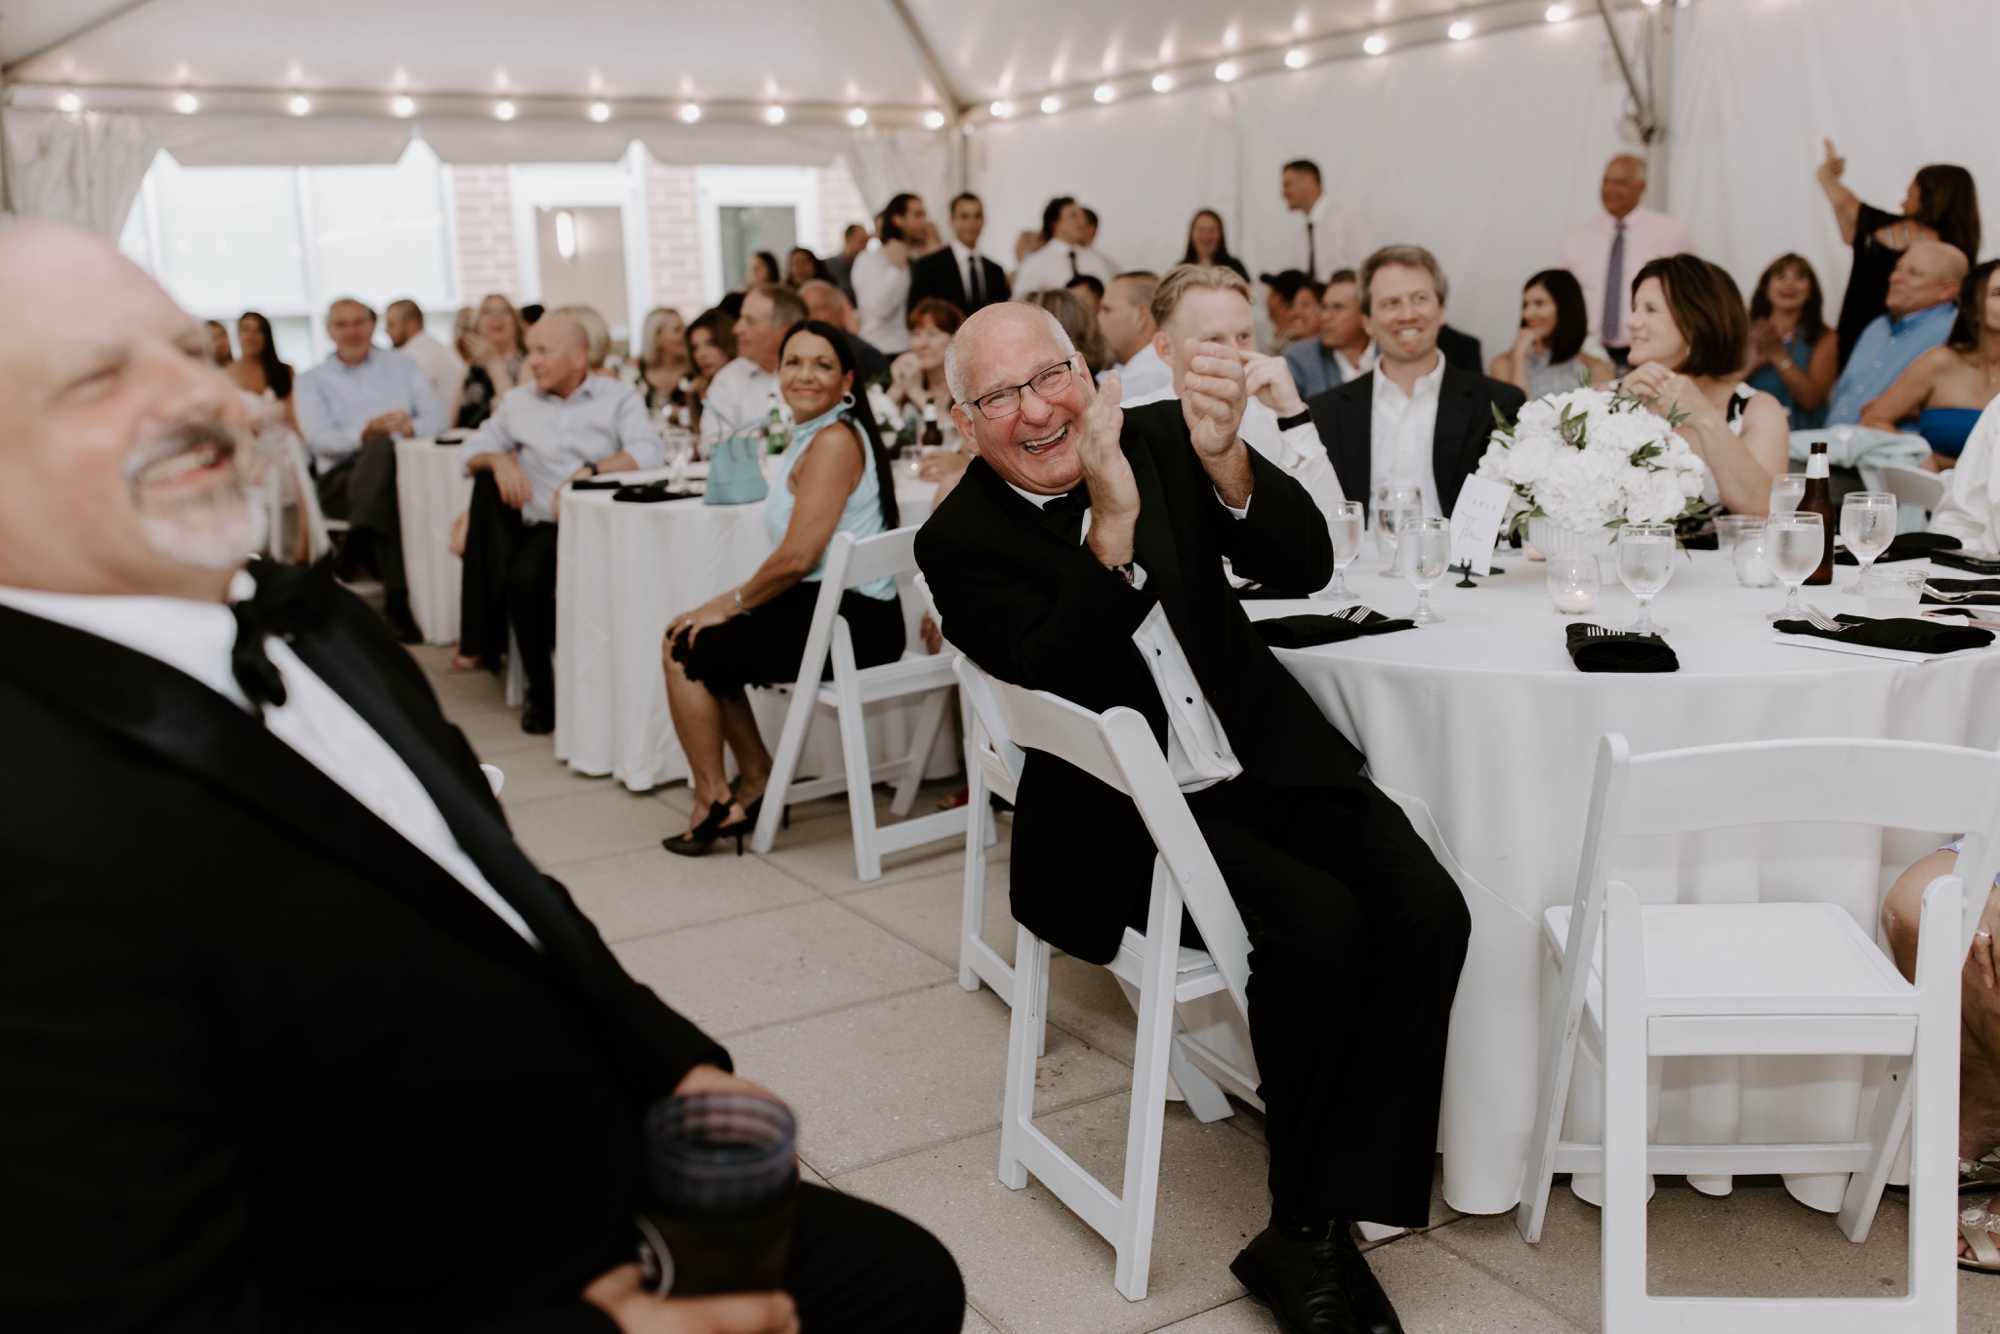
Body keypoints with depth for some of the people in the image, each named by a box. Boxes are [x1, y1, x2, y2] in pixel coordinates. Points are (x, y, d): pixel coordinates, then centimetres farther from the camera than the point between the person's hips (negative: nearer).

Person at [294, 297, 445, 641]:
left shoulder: (402, 366, 22)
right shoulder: (312, 381, 17)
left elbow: (438, 415, 8)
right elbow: (318, 439, -1)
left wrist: (411, 426, -15)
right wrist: (365, 433, -20)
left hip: (406, 468, 1)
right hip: (342, 479, -1)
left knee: (382, 445, -35)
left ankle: (359, 543, -42)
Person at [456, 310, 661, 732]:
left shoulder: (619, 397, 10)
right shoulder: (519, 401, 23)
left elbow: (650, 451, -7)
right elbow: (473, 449, 25)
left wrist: (588, 472, -18)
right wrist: (499, 460, 2)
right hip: (545, 524, 4)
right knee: (524, 579, -29)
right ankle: (541, 691, -9)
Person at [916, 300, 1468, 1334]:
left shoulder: (1158, 439, 3)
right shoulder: (959, 543, -6)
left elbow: (1304, 567, -9)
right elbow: (1065, 686, -22)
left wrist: (1224, 458, -28)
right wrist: (1113, 520, -32)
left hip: (1268, 762, 5)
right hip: (1126, 817, -4)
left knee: (1427, 912, -18)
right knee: (1318, 924, -27)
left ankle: (1313, 1234, -11)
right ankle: (1307, 1224, -5)